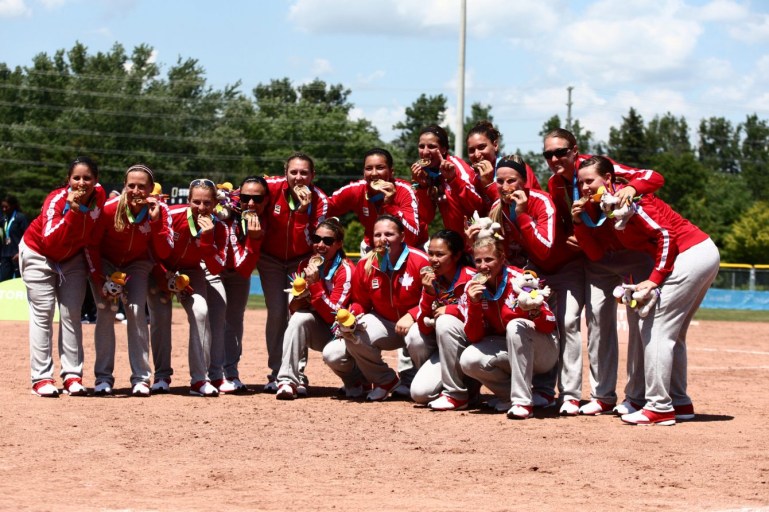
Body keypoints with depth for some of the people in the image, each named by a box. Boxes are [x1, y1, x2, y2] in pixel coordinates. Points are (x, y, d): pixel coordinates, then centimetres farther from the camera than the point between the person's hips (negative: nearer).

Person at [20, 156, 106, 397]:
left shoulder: (99, 196, -17)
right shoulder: (56, 200, -31)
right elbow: (50, 241, -43)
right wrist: (73, 212, -49)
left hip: (73, 257, 4)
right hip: (39, 255, -4)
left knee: (71, 314, 1)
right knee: (43, 313, -8)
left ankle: (72, 376, 2)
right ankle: (42, 377, -9)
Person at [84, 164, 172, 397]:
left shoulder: (160, 210, -22)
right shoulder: (109, 208, -26)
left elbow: (164, 253, -25)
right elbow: (91, 245, -12)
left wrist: (155, 220, -36)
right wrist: (98, 278, -16)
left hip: (137, 264, 1)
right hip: (105, 263, -1)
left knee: (136, 311, -16)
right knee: (106, 312, -15)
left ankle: (141, 379, -12)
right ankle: (103, 377, -8)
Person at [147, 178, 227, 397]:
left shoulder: (218, 228, -18)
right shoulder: (172, 216, -26)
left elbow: (216, 269, -25)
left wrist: (207, 237, -36)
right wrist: (165, 279, -19)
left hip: (190, 271, 2)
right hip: (162, 268, -2)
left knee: (200, 312, -20)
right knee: (161, 316, -17)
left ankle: (200, 379, -18)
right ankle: (162, 376, -3)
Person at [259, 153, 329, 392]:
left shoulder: (320, 201, -21)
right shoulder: (272, 187, -19)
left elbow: (306, 244, -27)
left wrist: (302, 210, -36)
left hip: (301, 260, -1)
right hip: (270, 258, 1)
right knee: (276, 311, -9)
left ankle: (296, 372, -7)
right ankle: (276, 373, 0)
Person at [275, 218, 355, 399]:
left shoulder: (346, 271, -17)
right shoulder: (305, 266, -1)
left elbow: (333, 316, -22)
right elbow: (294, 308, 1)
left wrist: (315, 284, -30)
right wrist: (298, 300, -22)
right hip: (317, 332, 4)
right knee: (299, 317, -27)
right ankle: (287, 380, -29)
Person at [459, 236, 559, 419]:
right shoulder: (472, 288, -6)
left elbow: (550, 325, -18)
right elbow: (474, 338, -9)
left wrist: (536, 313, -41)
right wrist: (474, 304, -24)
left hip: (542, 353, -4)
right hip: (507, 353, 4)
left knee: (516, 326, -34)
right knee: (469, 360, -24)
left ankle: (523, 401, -29)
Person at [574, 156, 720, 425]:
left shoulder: (624, 199, -14)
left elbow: (666, 234, -19)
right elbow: (597, 253, 15)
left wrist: (654, 279, -19)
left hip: (692, 254, -10)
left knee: (657, 330, -8)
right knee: (672, 334, 18)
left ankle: (659, 408, -7)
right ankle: (680, 403, 25)